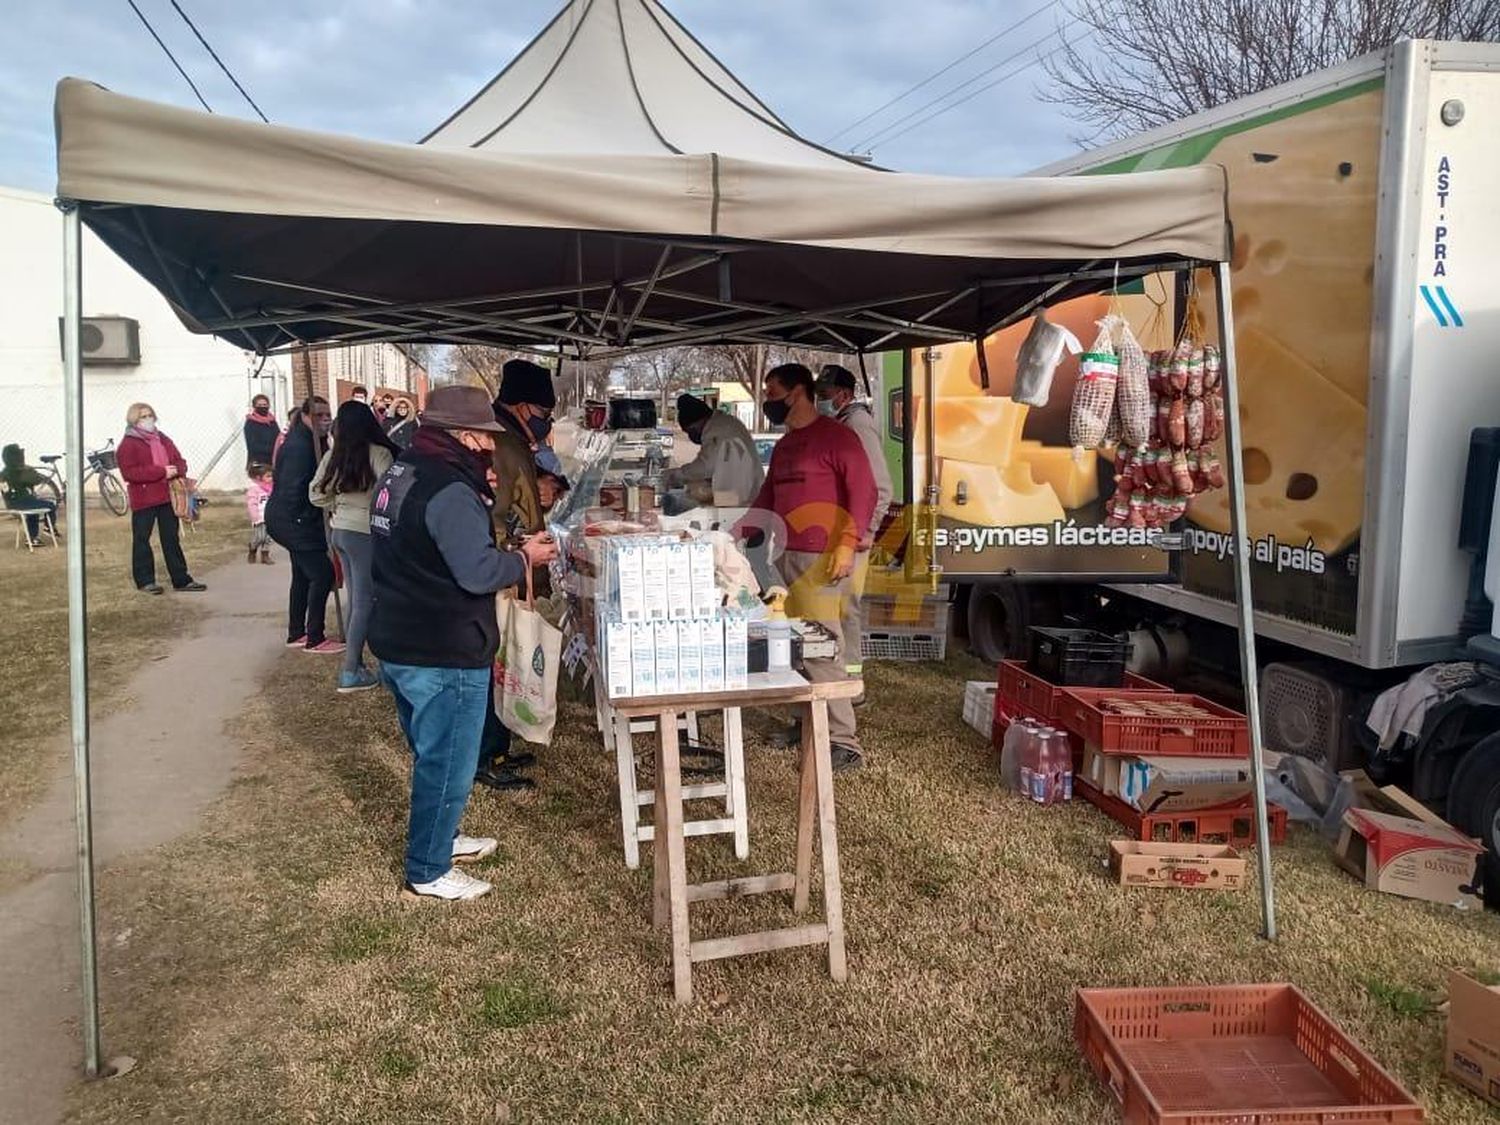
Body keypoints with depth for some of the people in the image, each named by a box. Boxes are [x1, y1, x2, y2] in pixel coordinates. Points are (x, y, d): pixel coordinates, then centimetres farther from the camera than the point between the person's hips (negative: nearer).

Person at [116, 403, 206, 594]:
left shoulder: (163, 440, 16)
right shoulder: (128, 444, -5)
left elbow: (179, 461, 17)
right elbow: (130, 472, -16)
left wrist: (176, 470, -9)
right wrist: (161, 472, -21)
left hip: (167, 497, 6)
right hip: (143, 500, -6)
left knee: (171, 539, 9)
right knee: (141, 539, 2)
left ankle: (181, 580, 11)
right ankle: (145, 581, 10)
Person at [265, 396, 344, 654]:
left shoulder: (312, 442, 12)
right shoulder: (299, 446, -20)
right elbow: (293, 489, -24)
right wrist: (305, 519, -20)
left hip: (295, 521, 11)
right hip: (293, 520, -11)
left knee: (303, 575, 18)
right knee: (323, 574, -10)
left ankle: (296, 634, 28)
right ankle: (315, 639, -4)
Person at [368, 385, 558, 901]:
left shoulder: (399, 474, 9)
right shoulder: (449, 490, -22)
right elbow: (478, 572, -27)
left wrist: (479, 498, 9)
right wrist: (525, 557, -9)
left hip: (398, 644, 10)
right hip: (445, 655, -10)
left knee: (431, 753, 25)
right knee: (448, 762, 5)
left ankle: (437, 836, 42)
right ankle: (428, 872, 17)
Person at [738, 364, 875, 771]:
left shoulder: (836, 437, -4)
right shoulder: (783, 446, 21)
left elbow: (863, 492, -11)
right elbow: (767, 498, 30)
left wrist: (847, 545, -20)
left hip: (820, 559, -8)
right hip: (786, 555, 8)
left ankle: (844, 741, -9)